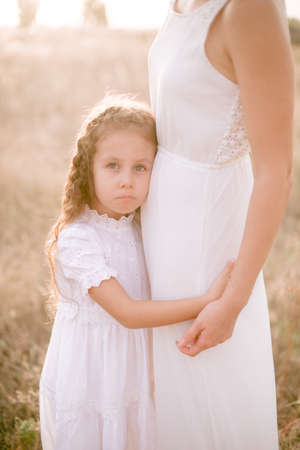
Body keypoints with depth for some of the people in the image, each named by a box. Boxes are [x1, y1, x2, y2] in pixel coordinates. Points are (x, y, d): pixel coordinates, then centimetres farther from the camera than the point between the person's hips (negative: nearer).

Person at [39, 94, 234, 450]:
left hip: (131, 376, 6)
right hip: (87, 380, -5)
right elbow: (127, 312, -27)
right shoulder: (76, 237, -23)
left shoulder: (141, 227, -3)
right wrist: (206, 303, -30)